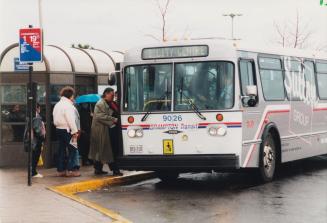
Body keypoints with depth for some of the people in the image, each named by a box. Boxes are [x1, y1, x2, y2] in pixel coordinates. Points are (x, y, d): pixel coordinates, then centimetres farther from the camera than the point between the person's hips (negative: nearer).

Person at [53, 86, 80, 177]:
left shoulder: (57, 105, 16)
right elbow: (71, 120, -18)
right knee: (72, 150, -4)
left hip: (58, 128, 9)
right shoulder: (68, 105, -12)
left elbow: (55, 118, 17)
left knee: (61, 150, 11)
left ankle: (60, 170, 13)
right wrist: (75, 131, -16)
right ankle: (70, 170, -7)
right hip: (67, 130, -9)